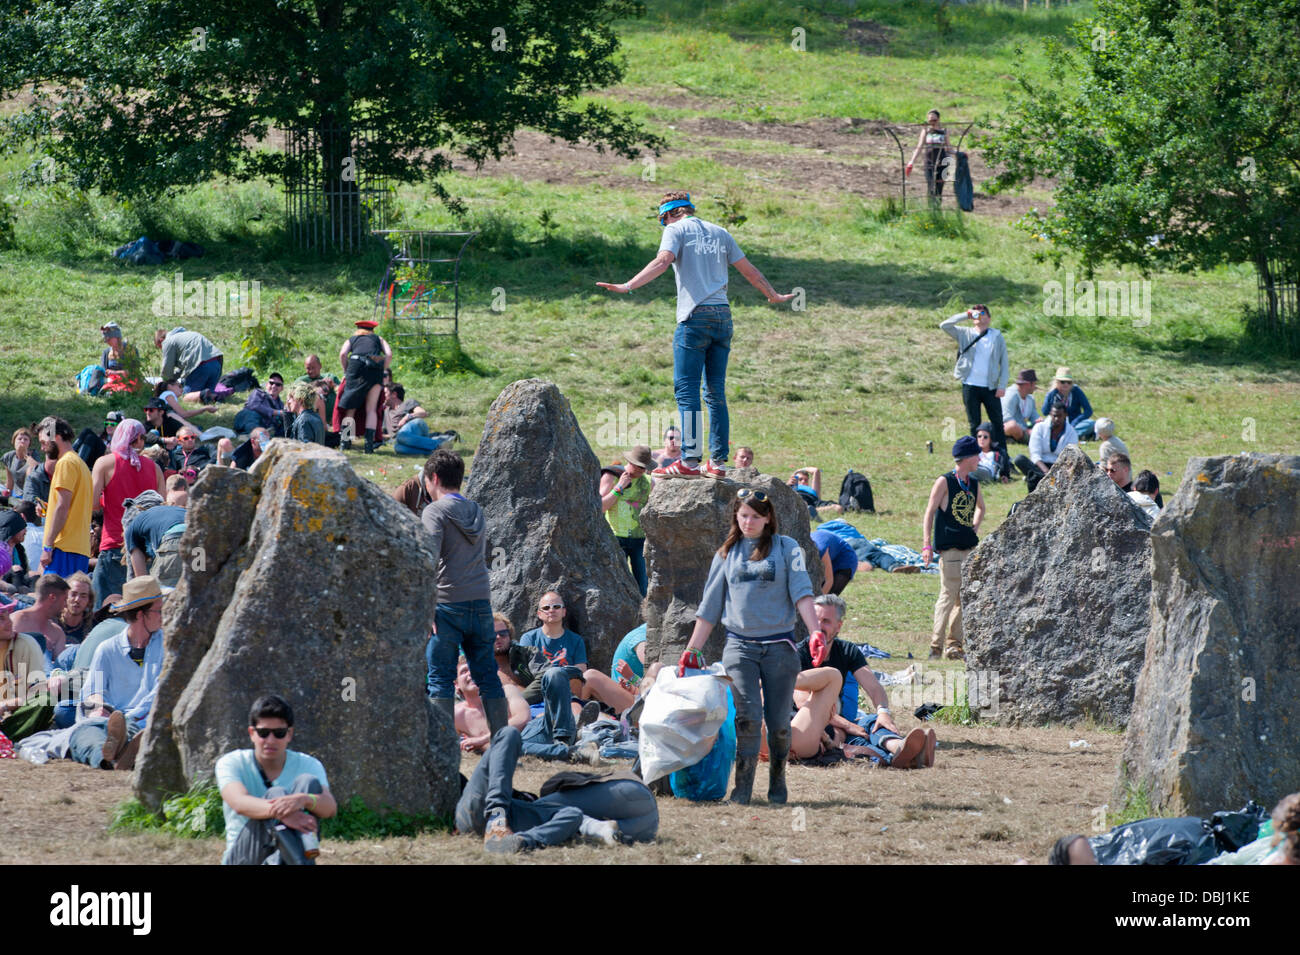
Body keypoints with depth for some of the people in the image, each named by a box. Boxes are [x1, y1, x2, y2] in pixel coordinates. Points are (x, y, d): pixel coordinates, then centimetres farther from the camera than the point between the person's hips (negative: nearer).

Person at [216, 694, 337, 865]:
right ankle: (300, 861, -55)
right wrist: (279, 812, -46)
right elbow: (240, 803, -24)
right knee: (276, 793, -25)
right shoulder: (231, 763, -1)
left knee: (308, 781, -18)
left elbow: (330, 807, -17)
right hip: (242, 859, -2)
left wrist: (303, 800, -42)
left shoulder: (308, 765, 4)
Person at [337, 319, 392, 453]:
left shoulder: (351, 340, 26)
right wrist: (382, 372, 13)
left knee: (350, 408, 6)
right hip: (376, 369, 0)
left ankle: (347, 441, -7)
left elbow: (343, 354, 6)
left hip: (356, 366, 0)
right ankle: (369, 443, -10)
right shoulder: (378, 340, 28)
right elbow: (389, 354, 10)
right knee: (371, 409, 4)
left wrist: (346, 372, 14)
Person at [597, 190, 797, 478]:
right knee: (716, 392, 8)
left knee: (686, 390, -7)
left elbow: (662, 262, -15)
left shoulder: (676, 229, 3)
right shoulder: (720, 233, 19)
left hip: (695, 317, -6)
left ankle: (689, 461, -16)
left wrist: (628, 286, -22)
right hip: (722, 315, 6)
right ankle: (717, 462, 5)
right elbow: (749, 271, 25)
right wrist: (773, 296, 40)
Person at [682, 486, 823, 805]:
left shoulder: (786, 548, 8)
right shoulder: (727, 554, 14)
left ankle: (777, 784, 17)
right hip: (740, 645, 1)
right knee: (749, 717, -15)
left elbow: (801, 593, -4)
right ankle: (742, 788, -11)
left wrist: (816, 631, -19)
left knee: (778, 722, -2)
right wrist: (691, 650, 15)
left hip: (779, 645, -1)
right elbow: (709, 607, 18)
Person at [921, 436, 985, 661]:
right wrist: (927, 545, -13)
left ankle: (954, 645, 13)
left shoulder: (973, 485, 14)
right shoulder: (944, 482, -6)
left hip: (969, 547, 7)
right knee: (949, 596, -10)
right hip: (949, 548, -7)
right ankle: (936, 646, -7)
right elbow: (929, 513, -7)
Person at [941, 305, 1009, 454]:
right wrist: (966, 315, -5)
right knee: (974, 424, 5)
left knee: (997, 422, 0)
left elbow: (1004, 363, 6)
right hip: (970, 387, 0)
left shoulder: (997, 336, 7)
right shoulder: (965, 334, 7)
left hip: (991, 387, 0)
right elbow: (944, 325, -5)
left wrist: (1002, 386, -3)